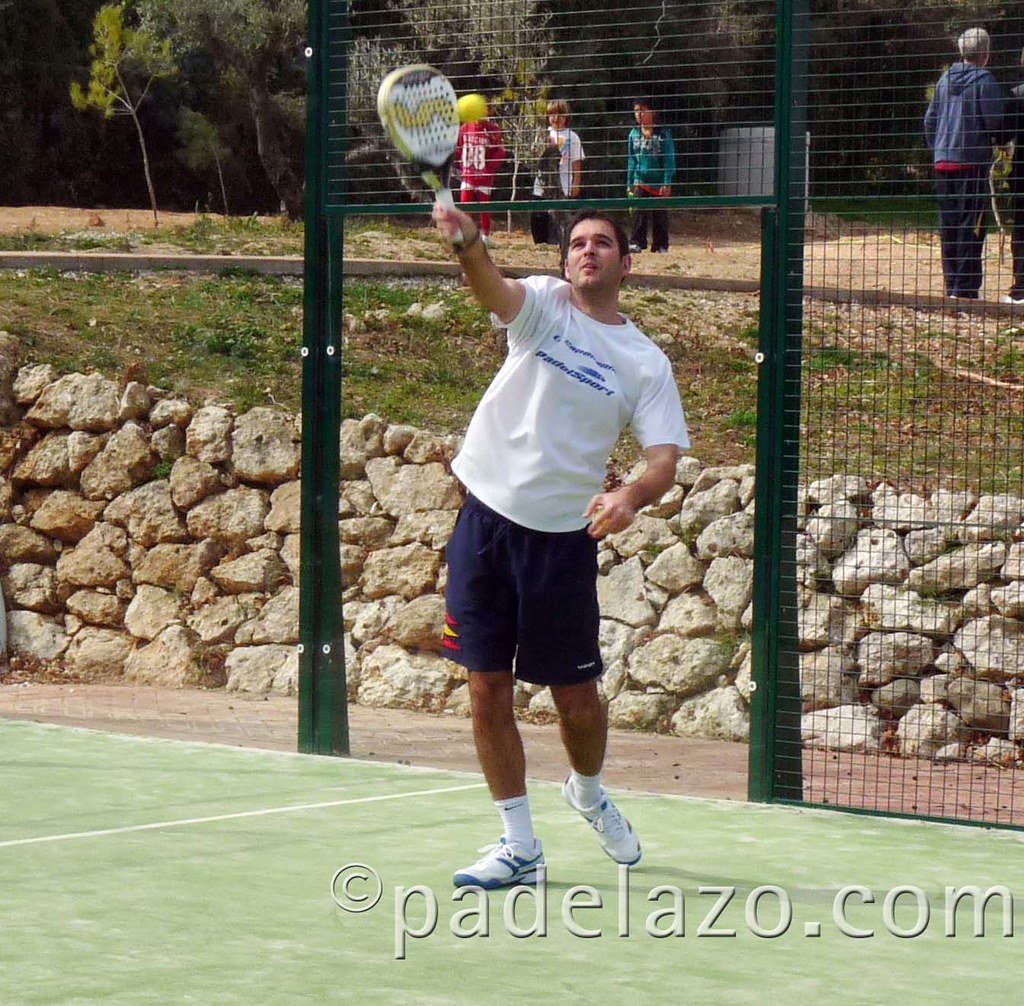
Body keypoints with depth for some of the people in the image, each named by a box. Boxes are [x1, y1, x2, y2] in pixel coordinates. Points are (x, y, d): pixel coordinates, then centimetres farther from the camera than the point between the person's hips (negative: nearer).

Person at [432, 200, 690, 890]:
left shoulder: (646, 362, 1)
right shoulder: (544, 305, 2)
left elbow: (666, 458, -6)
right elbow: (494, 289, -20)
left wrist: (632, 495, -29)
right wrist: (468, 243, -44)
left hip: (563, 539, -1)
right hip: (487, 521, 1)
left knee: (577, 700, 5)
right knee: (488, 691, 2)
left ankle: (589, 792, 38)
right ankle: (520, 846, 14)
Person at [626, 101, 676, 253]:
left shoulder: (663, 133, -4)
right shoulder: (634, 134, 6)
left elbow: (669, 159, -5)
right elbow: (631, 160, 13)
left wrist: (667, 183, -12)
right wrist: (629, 183, 10)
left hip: (659, 183, -2)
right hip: (640, 182, 2)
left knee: (660, 216, 5)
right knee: (638, 212, -13)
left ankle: (661, 245, 15)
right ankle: (636, 242, -15)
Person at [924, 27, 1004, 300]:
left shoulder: (945, 80, 12)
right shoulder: (984, 80, -8)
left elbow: (929, 121, 15)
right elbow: (994, 120, -12)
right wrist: (1003, 140, 8)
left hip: (943, 162, 6)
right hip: (973, 161, -6)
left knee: (948, 224, 10)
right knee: (971, 225, -4)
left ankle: (951, 285, 13)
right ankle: (965, 288, -8)